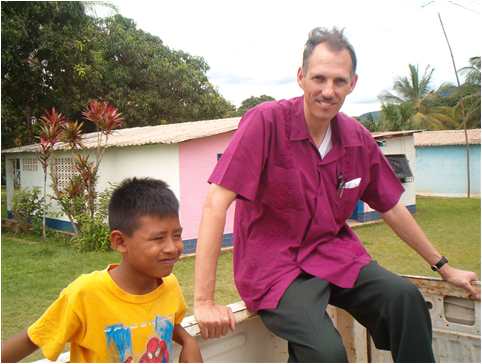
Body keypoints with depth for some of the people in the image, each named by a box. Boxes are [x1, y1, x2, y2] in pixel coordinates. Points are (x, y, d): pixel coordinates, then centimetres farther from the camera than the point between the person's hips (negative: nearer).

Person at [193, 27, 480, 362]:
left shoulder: (358, 138, 1)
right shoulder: (266, 121, -17)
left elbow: (392, 208, 13)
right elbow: (217, 201, -22)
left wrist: (444, 267, 18)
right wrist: (204, 300, -25)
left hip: (334, 254, 5)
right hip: (274, 264, -5)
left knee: (405, 297, -19)